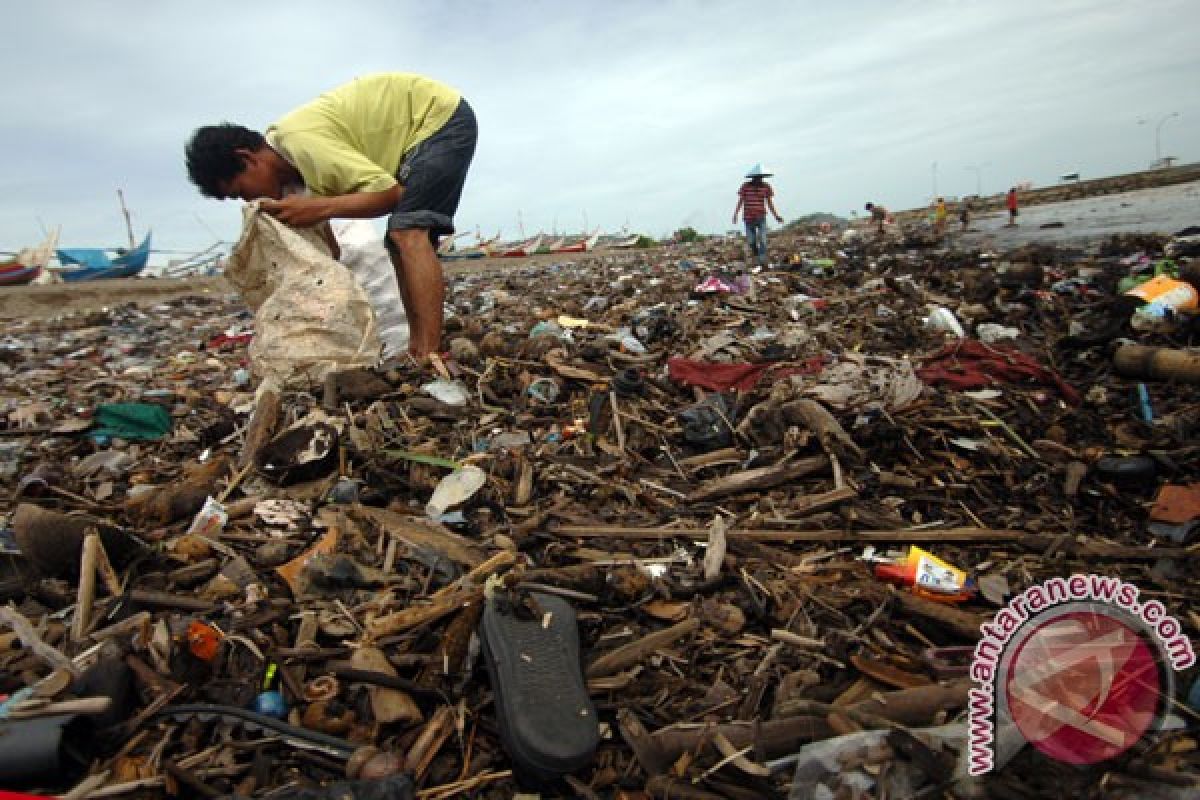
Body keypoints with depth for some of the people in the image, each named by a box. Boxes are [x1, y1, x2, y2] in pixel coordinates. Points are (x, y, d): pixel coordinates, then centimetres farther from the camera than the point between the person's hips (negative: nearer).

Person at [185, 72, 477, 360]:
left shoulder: (301, 141, -25)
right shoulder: (288, 165, 4)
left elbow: (391, 192, -28)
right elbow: (325, 246, 9)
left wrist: (318, 207, -30)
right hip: (424, 129, 9)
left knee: (408, 233, -22)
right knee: (400, 241, 5)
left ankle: (429, 362, -28)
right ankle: (418, 352, 5)